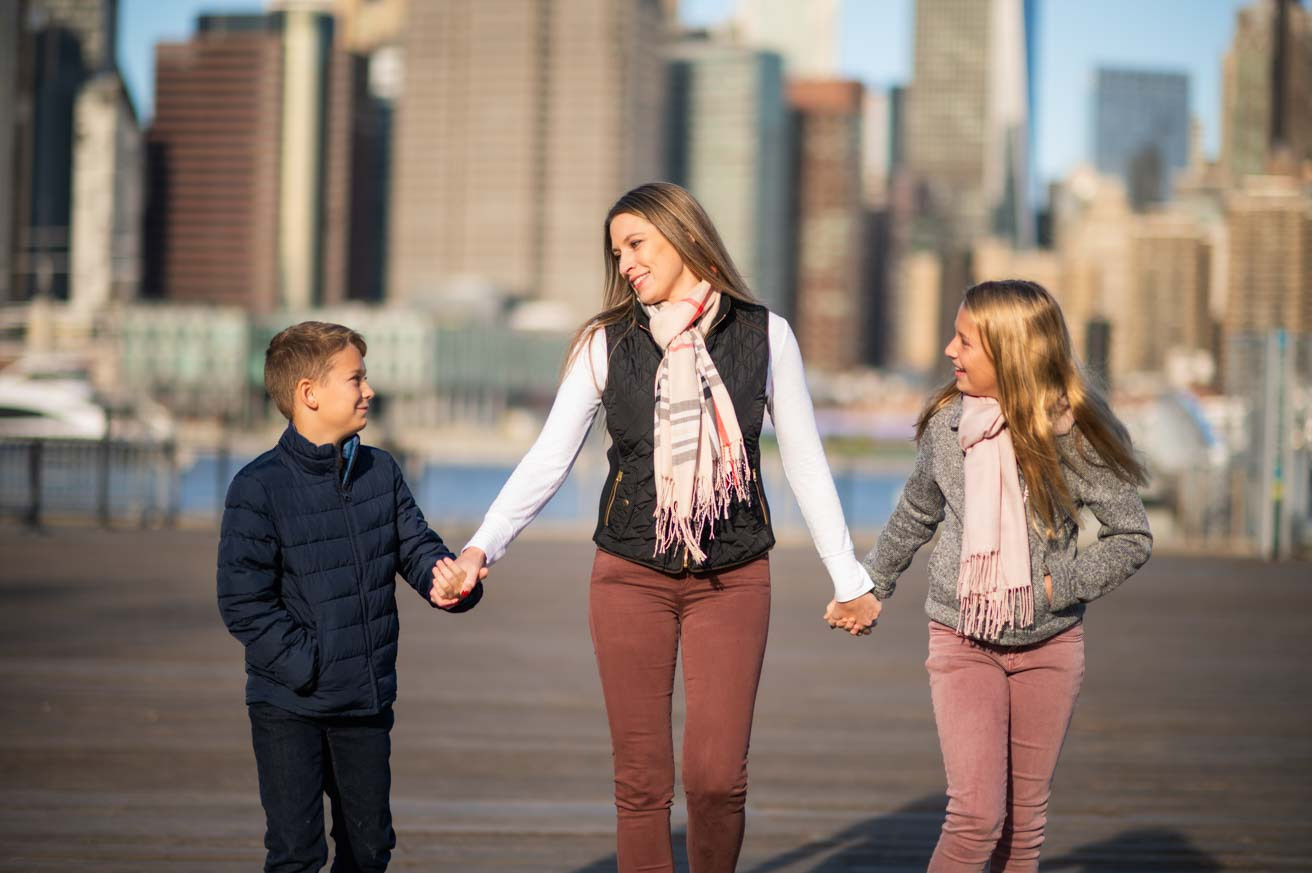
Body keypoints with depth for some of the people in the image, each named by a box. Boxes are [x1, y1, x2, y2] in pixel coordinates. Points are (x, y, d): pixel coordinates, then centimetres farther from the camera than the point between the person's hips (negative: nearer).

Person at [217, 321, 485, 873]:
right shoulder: (259, 489, -13)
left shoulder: (380, 473, 5)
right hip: (288, 705, -5)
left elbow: (418, 548, 7)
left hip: (368, 702, 6)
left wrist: (448, 582, -16)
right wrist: (308, 666, -18)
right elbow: (244, 603, -15)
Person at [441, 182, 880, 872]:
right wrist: (482, 546, -13)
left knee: (717, 778, -8)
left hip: (733, 580, -1)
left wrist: (848, 578, 10)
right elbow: (548, 460, 0)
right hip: (630, 579, 1)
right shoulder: (607, 342, 3)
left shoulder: (764, 335, 3)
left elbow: (805, 463, 8)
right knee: (641, 782, 0)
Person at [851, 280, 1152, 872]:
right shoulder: (946, 423, -3)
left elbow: (1133, 538, -4)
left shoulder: (1072, 434, -10)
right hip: (962, 641, 0)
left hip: (1049, 645, 0)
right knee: (975, 816, -11)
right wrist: (872, 584, 26)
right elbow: (916, 513, 17)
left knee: (1024, 820, 8)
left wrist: (1054, 586, -13)